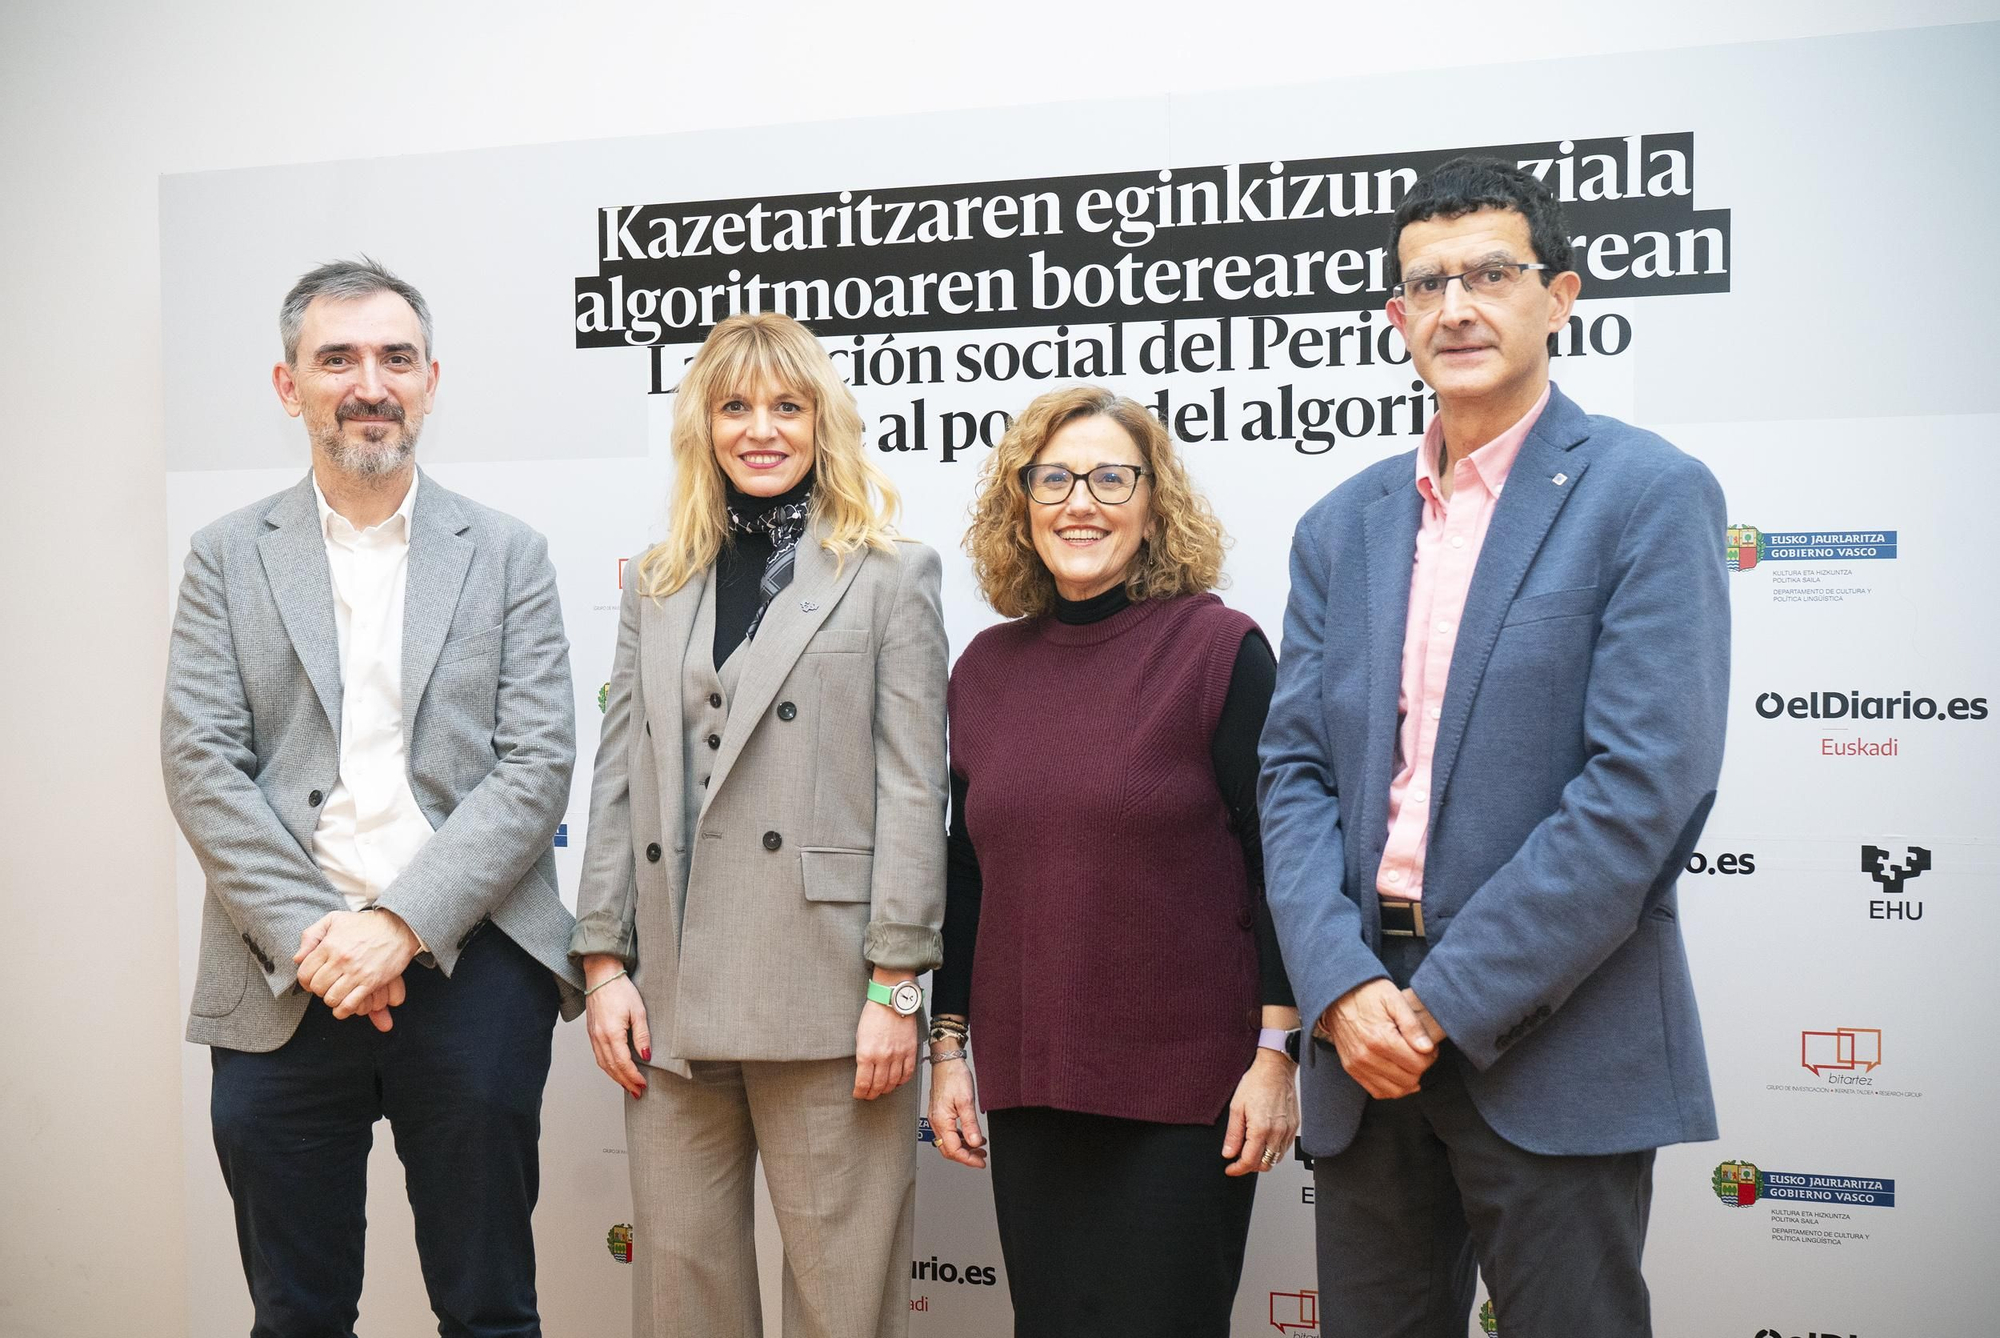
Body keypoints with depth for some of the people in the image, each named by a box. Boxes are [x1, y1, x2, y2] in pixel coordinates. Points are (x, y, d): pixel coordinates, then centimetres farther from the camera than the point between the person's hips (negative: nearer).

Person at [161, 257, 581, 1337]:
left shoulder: (507, 555, 7)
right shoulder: (228, 557, 9)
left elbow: (538, 763, -2)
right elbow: (200, 764, 0)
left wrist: (401, 924, -13)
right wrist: (309, 940, -11)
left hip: (472, 972, 0)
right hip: (283, 985, 1)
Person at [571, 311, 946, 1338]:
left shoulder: (890, 574, 3)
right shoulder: (657, 582, 16)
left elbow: (913, 789, -3)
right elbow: (618, 781, 13)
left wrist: (896, 983, -9)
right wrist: (604, 961, 5)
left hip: (822, 990, -4)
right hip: (672, 992, 4)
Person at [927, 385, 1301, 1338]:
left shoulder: (1220, 649, -7)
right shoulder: (985, 668, 7)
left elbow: (1280, 862, -8)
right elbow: (969, 873, 12)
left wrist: (1276, 1054, -11)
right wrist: (949, 1048, 11)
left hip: (1184, 1085, -4)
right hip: (1028, 1083, 5)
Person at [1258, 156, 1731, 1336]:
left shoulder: (1649, 496, -5)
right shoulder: (1343, 526, 12)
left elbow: (1646, 784, -14)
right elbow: (1295, 770, 7)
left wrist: (1446, 1001, -15)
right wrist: (1345, 987, -8)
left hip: (1552, 1044, -4)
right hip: (1365, 1038, 5)